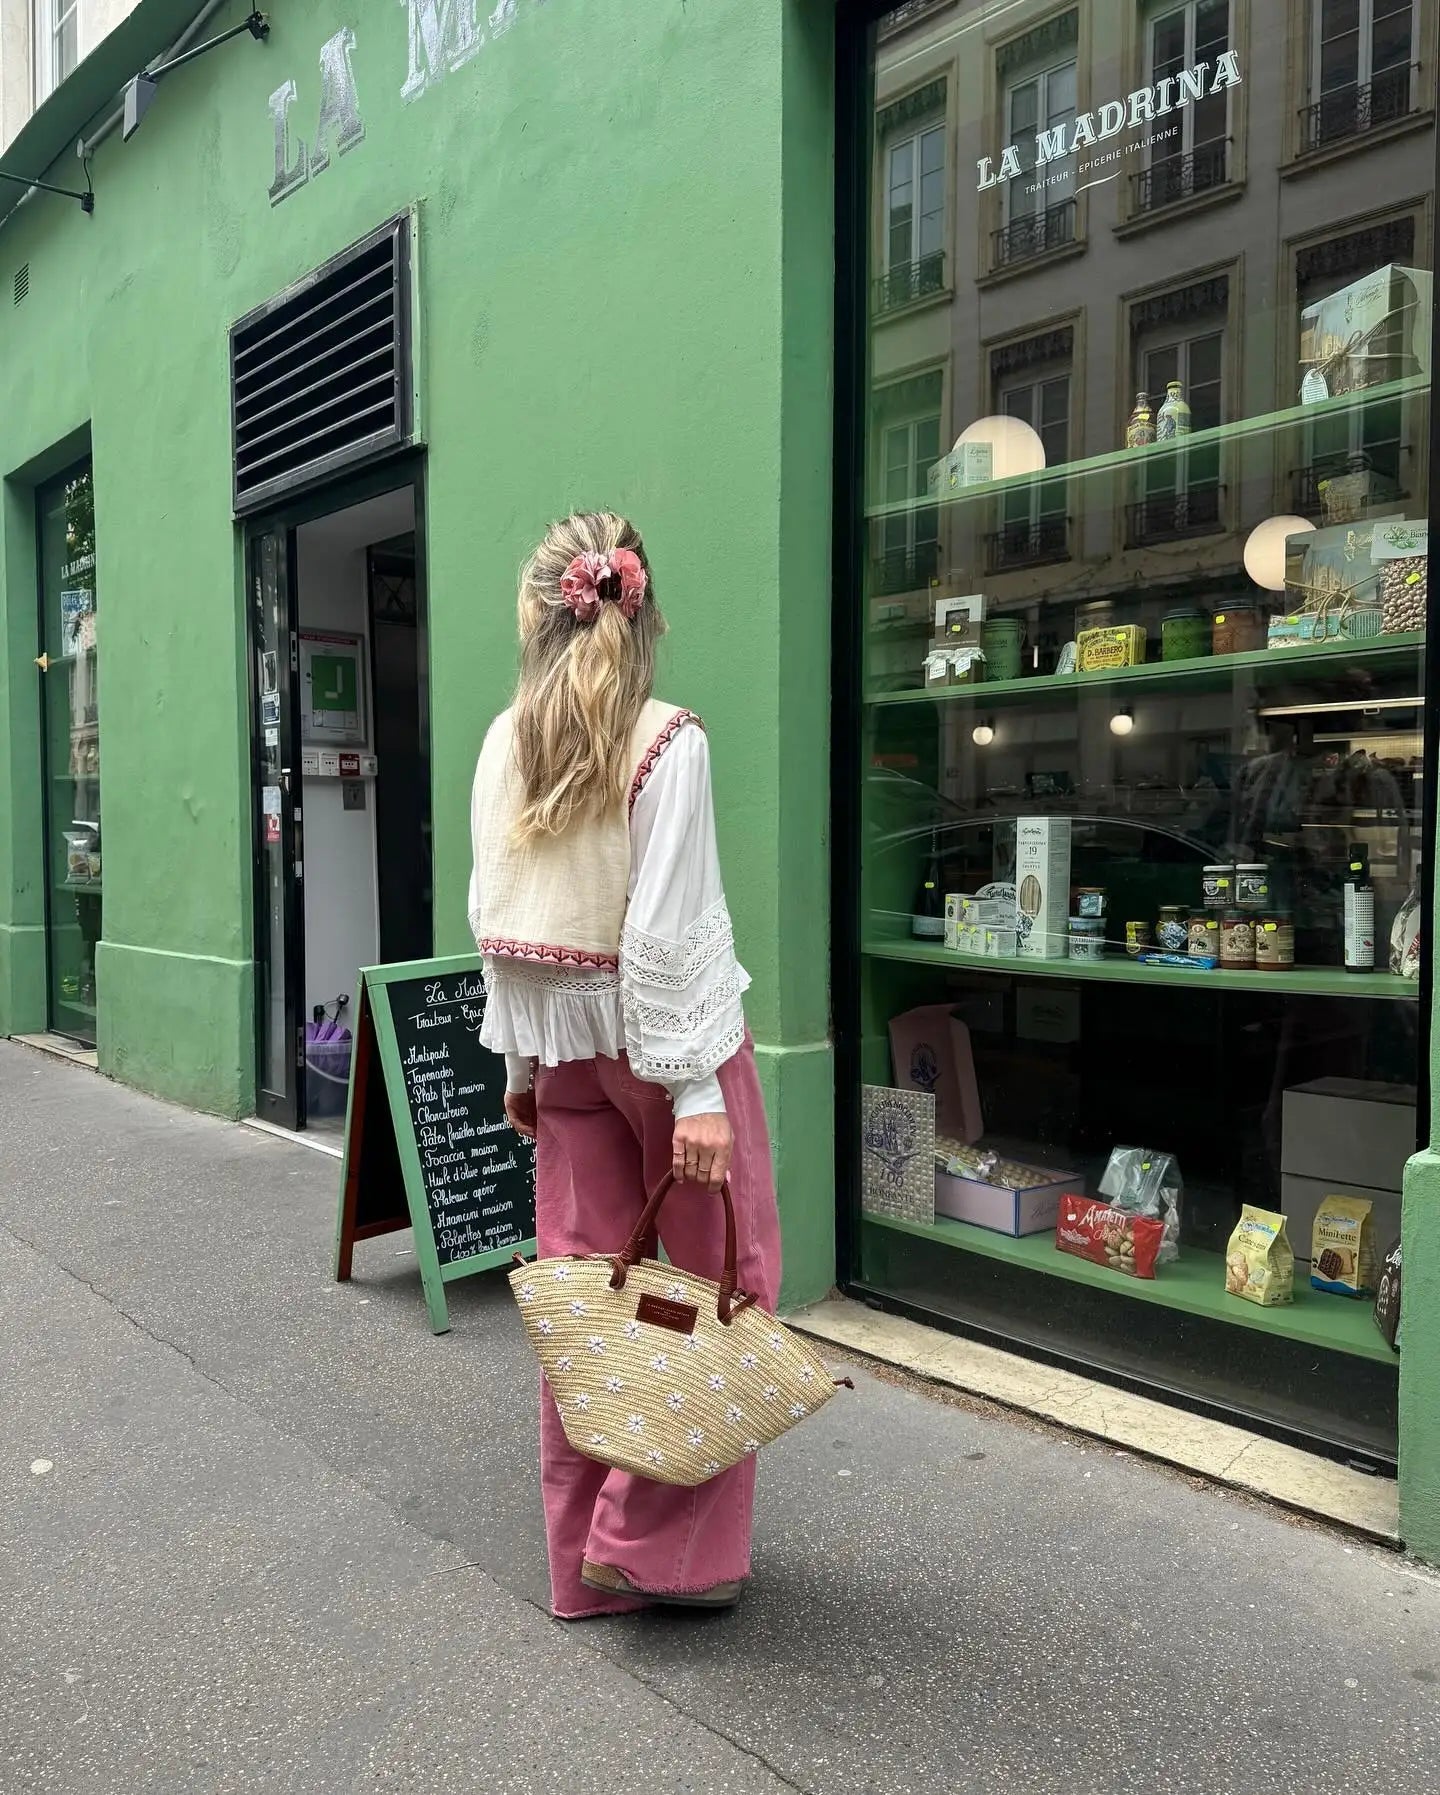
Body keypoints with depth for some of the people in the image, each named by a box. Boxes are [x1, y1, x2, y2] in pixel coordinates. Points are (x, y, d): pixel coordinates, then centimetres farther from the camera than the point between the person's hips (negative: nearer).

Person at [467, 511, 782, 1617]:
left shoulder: (506, 742, 3)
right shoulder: (667, 740, -12)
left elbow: (491, 914, 5)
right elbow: (666, 930, -18)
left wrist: (520, 1058, 13)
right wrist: (696, 1088, -15)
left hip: (560, 1037, 6)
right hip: (657, 1030, -5)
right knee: (722, 1276, 10)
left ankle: (584, 1562, 26)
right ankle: (654, 1542, 13)